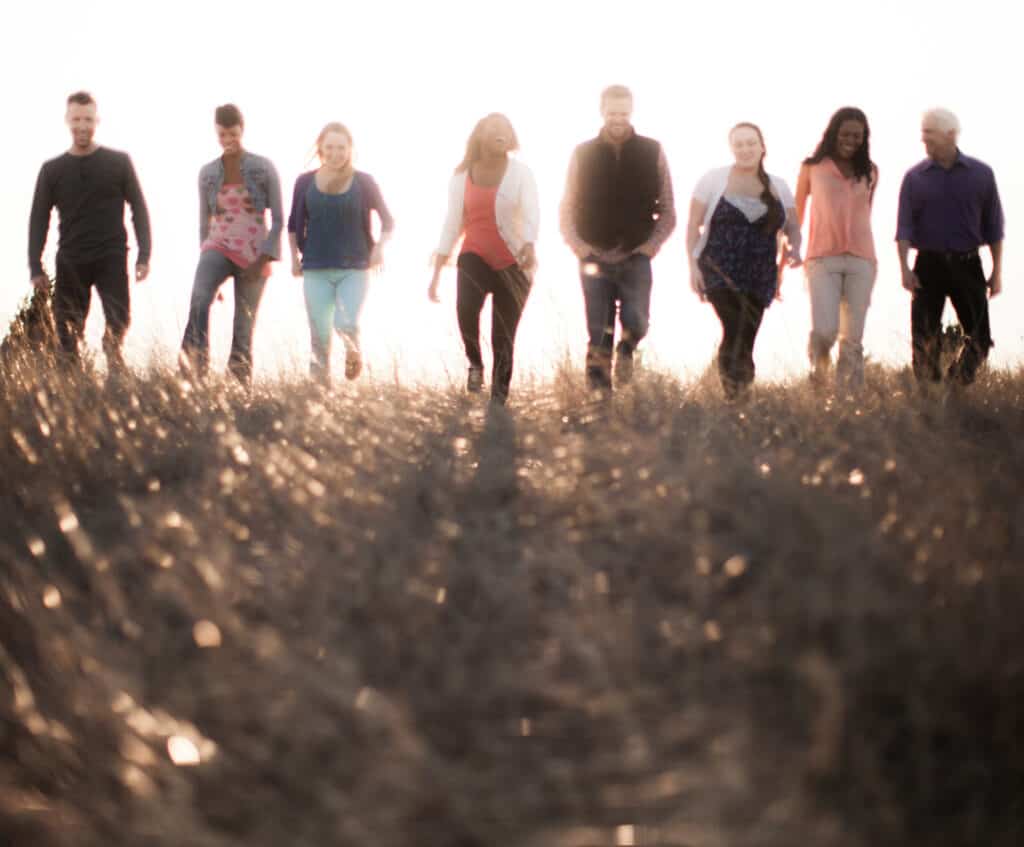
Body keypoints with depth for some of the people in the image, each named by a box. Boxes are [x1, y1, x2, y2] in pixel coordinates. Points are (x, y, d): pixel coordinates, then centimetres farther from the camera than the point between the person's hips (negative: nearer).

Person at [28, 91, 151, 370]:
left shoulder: (119, 162, 7)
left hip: (111, 259, -1)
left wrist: (143, 256, -2)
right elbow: (39, 220, 11)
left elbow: (139, 209, 7)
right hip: (70, 262, 1)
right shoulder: (52, 169, 10)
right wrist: (36, 268, 3)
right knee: (68, 336, -3)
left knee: (118, 323, -13)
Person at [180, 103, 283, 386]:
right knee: (200, 295, -31)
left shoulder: (264, 168, 0)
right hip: (219, 247, 1)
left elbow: (278, 219, -1)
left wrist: (263, 261, -11)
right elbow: (204, 222, 15)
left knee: (243, 329, 0)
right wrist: (206, 260, 15)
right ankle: (196, 362, -46)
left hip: (253, 256, -1)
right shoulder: (207, 173, 8)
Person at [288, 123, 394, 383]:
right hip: (316, 270, 1)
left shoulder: (363, 183, 1)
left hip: (354, 269, -1)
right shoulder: (305, 183, 5)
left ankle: (354, 353, 17)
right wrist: (295, 257, 8)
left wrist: (379, 247, -7)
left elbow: (387, 220, 10)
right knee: (319, 334, -3)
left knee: (347, 325, -17)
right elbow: (294, 224, 17)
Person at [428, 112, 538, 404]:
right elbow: (451, 226, 6)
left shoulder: (521, 173, -4)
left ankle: (498, 403, 10)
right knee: (465, 308, -29)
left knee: (504, 339, 0)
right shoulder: (461, 176, 2)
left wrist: (529, 246, -42)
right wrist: (436, 274, 3)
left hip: (512, 262, -1)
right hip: (475, 256, 1)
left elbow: (532, 213, -20)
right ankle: (475, 364, -1)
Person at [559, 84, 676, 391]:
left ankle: (626, 348, 16)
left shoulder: (652, 153, 3)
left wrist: (647, 250, -6)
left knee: (636, 323, -17)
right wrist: (583, 252, -6)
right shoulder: (583, 154, 3)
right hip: (595, 261, 0)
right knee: (599, 340, -2)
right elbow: (567, 213, 7)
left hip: (635, 260, 0)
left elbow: (668, 214, 6)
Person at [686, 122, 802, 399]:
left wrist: (794, 249, -9)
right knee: (735, 330, -22)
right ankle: (733, 391, -16)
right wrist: (693, 265, -8)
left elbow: (792, 227, 13)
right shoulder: (713, 180, 2)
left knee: (745, 340, 1)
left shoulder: (778, 188, 11)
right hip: (719, 272, -3)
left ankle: (738, 392, 16)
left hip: (760, 278, 3)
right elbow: (693, 225, 3)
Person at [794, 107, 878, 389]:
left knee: (853, 338, 1)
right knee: (824, 330, -15)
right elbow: (797, 211, 11)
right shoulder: (813, 167, 3)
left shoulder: (869, 172, 10)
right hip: (823, 259, -2)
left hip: (861, 260, 3)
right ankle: (818, 367, 14)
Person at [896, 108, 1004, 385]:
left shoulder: (981, 174, 4)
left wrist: (997, 272, 4)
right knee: (925, 339, -3)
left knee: (979, 337, 0)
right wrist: (904, 268, -15)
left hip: (967, 264, 1)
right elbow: (904, 227, -1)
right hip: (929, 264, 0)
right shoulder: (915, 177, 3)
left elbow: (993, 226, 7)